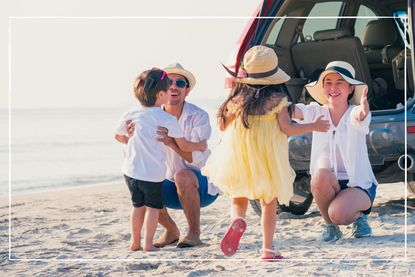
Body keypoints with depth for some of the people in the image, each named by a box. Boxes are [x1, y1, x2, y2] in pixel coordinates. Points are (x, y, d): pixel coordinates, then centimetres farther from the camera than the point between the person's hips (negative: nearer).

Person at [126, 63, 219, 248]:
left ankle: (194, 232, -16)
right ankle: (171, 230, 5)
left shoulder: (198, 116, -17)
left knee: (182, 176, -35)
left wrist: (172, 142, -47)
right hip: (173, 188, 5)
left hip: (202, 186, -5)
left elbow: (198, 158, -29)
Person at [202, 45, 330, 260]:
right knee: (269, 204, 13)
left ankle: (238, 220, -19)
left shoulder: (238, 98, 0)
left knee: (238, 199, 14)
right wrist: (313, 126, 6)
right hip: (268, 160, -1)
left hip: (239, 159, 1)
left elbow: (223, 125, 8)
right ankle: (267, 248, 12)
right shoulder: (278, 99, -6)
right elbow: (287, 128, -7)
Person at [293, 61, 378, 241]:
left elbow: (359, 115, -35)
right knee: (321, 175, -33)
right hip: (328, 185, 3)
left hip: (359, 185, -3)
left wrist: (363, 107, -62)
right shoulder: (317, 112, -2)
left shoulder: (354, 113, -9)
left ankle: (358, 215, 6)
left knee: (338, 213, -32)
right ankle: (330, 226, -7)